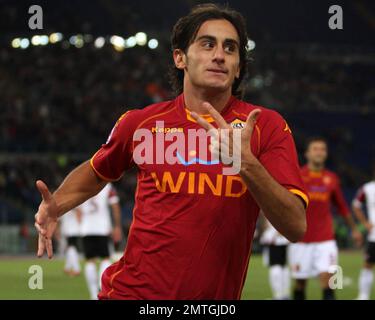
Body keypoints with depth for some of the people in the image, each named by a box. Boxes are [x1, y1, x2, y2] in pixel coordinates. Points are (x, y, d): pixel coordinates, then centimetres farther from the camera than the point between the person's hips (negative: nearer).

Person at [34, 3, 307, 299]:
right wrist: (57, 204, 0)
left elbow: (296, 228, -16)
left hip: (217, 298, 0)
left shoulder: (266, 126, -6)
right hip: (131, 291, 0)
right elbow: (97, 172, 19)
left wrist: (246, 163, -29)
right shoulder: (141, 122, -2)